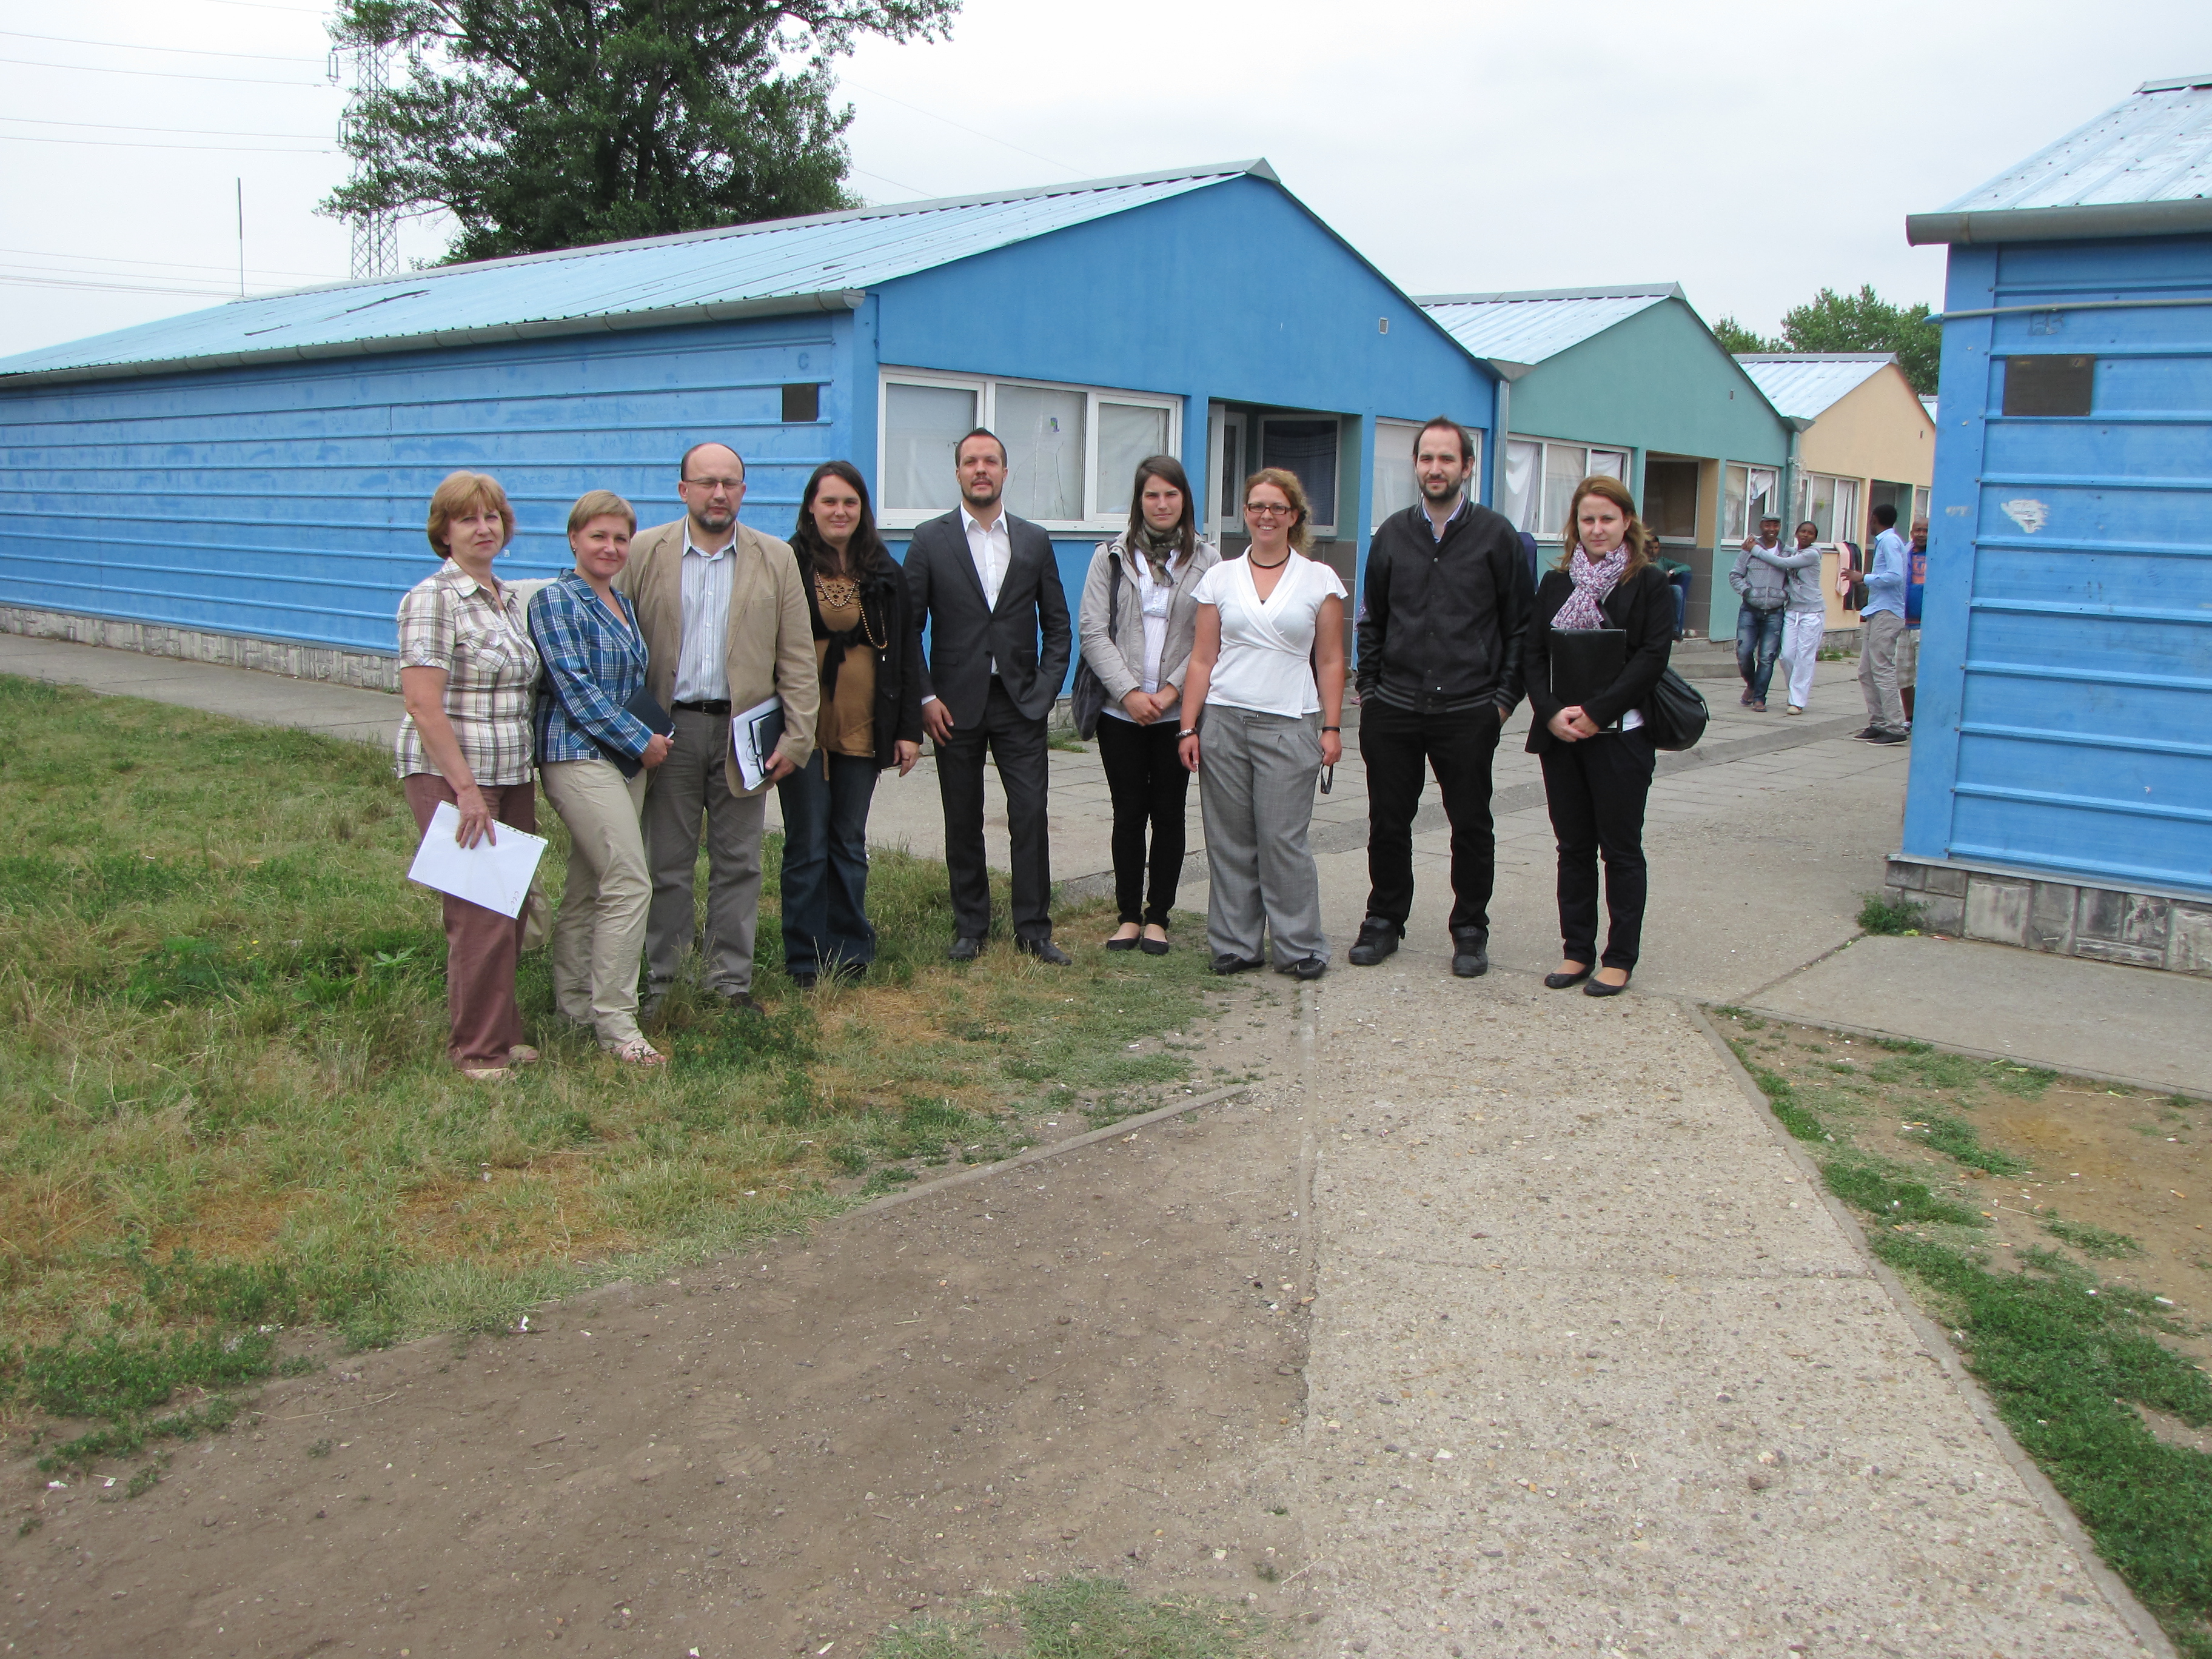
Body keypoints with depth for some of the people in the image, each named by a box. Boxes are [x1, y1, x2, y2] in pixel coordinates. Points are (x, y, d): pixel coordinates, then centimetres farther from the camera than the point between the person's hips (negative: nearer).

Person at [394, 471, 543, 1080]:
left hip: (511, 775, 8)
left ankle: (500, 1033, 23)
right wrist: (467, 789, -19)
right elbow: (423, 705, -17)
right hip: (449, 775, -7)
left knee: (510, 909, 10)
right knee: (481, 914, -8)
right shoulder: (432, 600, -10)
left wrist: (522, 772, 15)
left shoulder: (511, 600, 14)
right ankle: (477, 1049, 5)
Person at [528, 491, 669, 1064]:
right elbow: (574, 686, -14)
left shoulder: (623, 606, 17)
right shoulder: (556, 601, -7)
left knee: (588, 888, 13)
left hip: (626, 759, 8)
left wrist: (650, 739, 7)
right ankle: (615, 1022, -9)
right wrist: (642, 740, -12)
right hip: (579, 755, -8)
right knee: (630, 883, -14)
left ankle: (574, 1004, 21)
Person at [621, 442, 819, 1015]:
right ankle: (659, 981, 16)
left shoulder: (776, 559, 5)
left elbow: (798, 660, 4)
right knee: (667, 864, 6)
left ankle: (731, 980, 17)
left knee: (738, 863, 7)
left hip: (744, 731, 1)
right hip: (670, 729, -1)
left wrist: (796, 738, -3)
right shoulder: (644, 553, 3)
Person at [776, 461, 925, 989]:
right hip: (803, 727, -3)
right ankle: (806, 961, 10)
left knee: (850, 845, 11)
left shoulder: (885, 575, 8)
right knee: (807, 845, 2)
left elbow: (907, 653, 9)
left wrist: (909, 729, 3)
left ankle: (852, 954, 20)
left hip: (863, 728, 3)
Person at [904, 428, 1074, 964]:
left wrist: (1045, 689, -1)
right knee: (963, 823, 7)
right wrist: (925, 697, -7)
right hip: (956, 705, -1)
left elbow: (1057, 625, 10)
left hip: (1020, 703, 1)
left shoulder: (1035, 542, 7)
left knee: (1031, 818, -3)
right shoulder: (930, 540, 2)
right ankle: (970, 928, 18)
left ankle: (1033, 930, 8)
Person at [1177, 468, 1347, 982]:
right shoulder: (1220, 577, 8)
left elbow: (1330, 662, 5)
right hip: (1223, 721, 2)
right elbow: (1202, 659, 7)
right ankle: (1234, 946, 14)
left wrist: (1331, 727, -2)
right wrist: (1188, 727, 2)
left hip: (1289, 725, -2)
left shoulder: (1319, 580, 5)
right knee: (1230, 841, 4)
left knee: (1284, 839, -5)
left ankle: (1299, 947, 8)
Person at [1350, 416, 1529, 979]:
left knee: (1471, 826, 6)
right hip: (1393, 709, 2)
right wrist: (1368, 688, 8)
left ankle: (1470, 931, 19)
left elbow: (1519, 625, 3)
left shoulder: (1496, 534, 1)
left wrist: (1505, 697, -3)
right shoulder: (1393, 533, 9)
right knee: (1388, 822, 9)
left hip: (1468, 712, -2)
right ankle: (1385, 920, 24)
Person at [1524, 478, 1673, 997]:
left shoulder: (1649, 584, -2)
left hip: (1620, 736, -4)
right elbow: (1535, 655, 6)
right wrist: (1552, 713, -10)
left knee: (1621, 849, 3)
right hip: (1560, 737, 4)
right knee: (1574, 848, 10)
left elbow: (1652, 658, -10)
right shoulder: (1556, 583, 10)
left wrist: (1595, 713, -16)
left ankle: (1620, 958, 11)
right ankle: (1578, 950, 19)